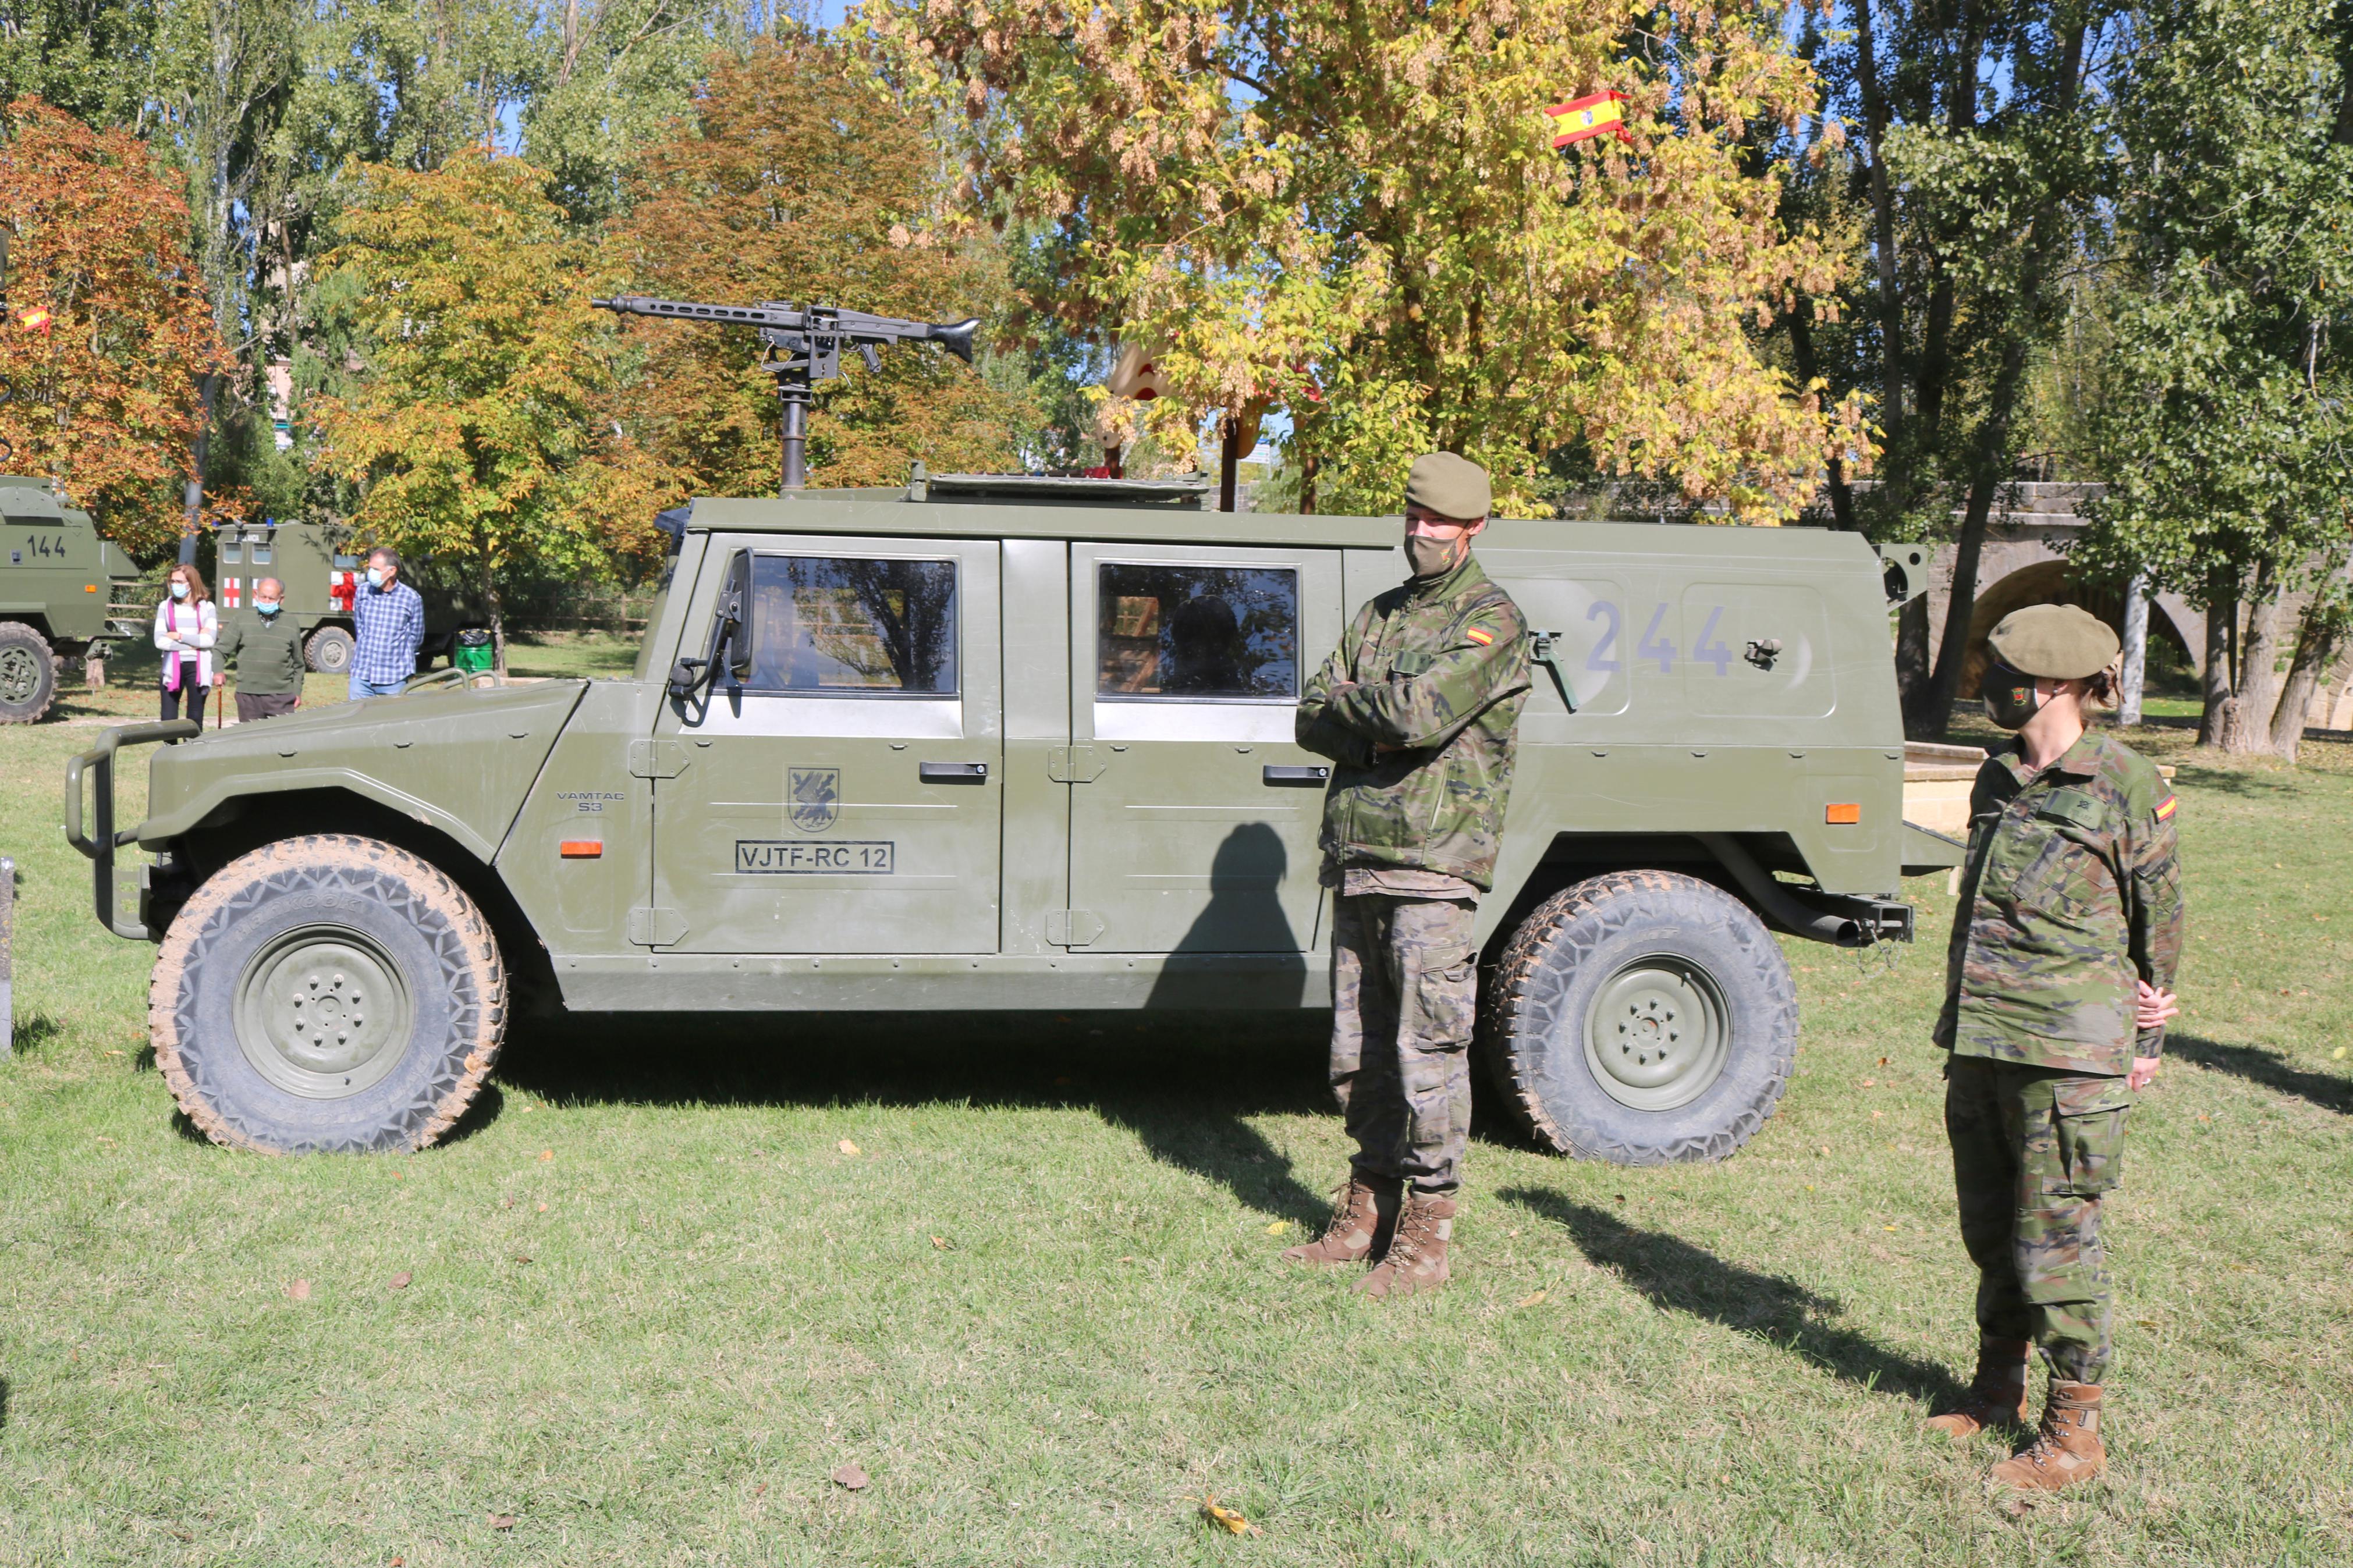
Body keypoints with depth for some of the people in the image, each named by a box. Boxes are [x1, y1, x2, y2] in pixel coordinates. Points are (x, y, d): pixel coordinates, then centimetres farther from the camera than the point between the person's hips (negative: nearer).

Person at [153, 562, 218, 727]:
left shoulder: (207, 608, 3)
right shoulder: (165, 607, 6)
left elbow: (210, 640, -9)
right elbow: (160, 641, -4)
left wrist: (179, 636, -8)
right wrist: (194, 643, -8)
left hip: (197, 668, -1)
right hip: (173, 668, 1)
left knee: (195, 720, 4)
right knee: (168, 720, -2)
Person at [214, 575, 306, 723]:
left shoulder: (291, 626, 8)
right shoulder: (241, 620, 4)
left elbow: (298, 665, 15)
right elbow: (220, 650, 5)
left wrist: (297, 692, 11)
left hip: (282, 696, 0)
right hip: (248, 695, 0)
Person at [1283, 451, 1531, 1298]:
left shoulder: (1492, 620, -5)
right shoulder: (1379, 614, 19)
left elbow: (1419, 712, -21)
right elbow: (1313, 720, 10)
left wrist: (1353, 702, -3)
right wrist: (1381, 724, -9)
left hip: (1431, 862, -7)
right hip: (1356, 859, 8)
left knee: (1427, 1049, -5)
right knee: (1357, 1053, 13)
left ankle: (1425, 1237, 3)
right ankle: (1367, 1211, 24)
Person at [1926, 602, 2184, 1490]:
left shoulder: (2126, 786, -8)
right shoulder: (1998, 780, 12)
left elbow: (2162, 917, -1)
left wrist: (2147, 1039, 2)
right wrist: (1959, 1019, 14)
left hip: (2067, 1051, -7)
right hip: (1978, 1041, 7)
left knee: (2056, 1236, -2)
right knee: (1988, 1226, 16)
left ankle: (2076, 1431, 10)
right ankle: (1998, 1388, 32)